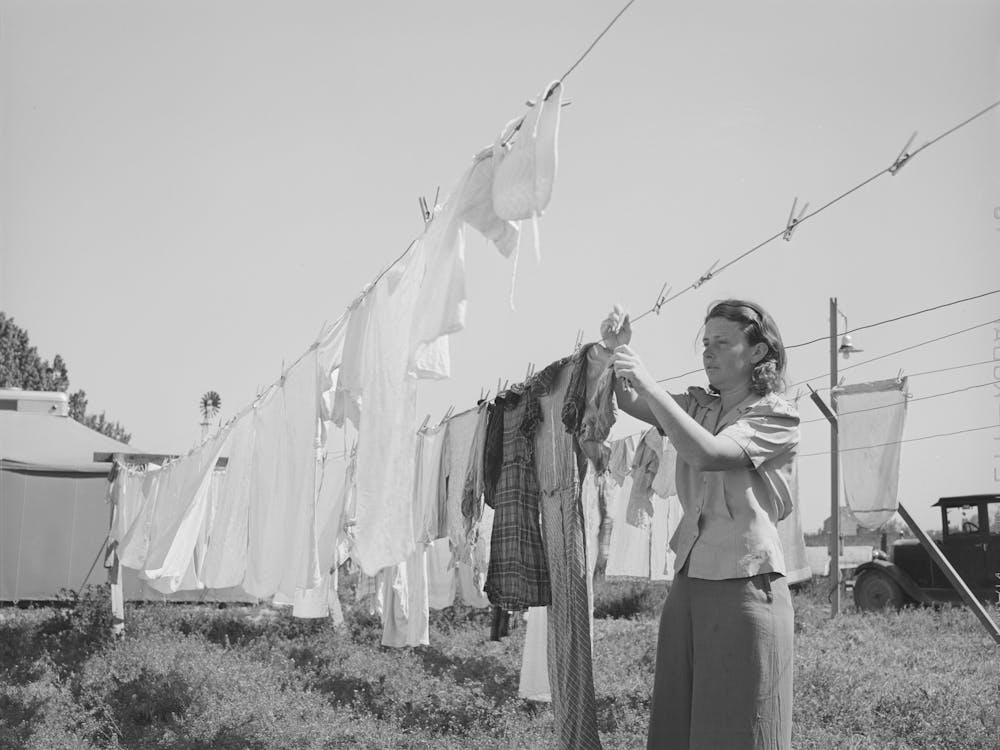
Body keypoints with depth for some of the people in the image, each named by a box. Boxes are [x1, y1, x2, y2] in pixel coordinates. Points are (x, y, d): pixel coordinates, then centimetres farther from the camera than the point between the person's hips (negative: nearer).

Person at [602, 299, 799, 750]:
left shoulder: (776, 416, -6)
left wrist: (647, 382, -22)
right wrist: (619, 352, -11)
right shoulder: (699, 405, 14)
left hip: (744, 583, -6)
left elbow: (707, 453, -21)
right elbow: (629, 404, 6)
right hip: (688, 579, 6)